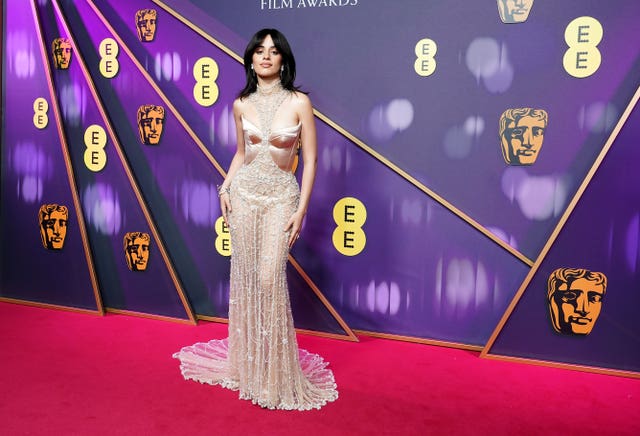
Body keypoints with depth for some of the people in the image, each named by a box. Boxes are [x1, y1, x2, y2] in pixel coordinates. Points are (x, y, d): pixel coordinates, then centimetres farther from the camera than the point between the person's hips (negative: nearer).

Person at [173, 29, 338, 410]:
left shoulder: (299, 102, -4)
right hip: (244, 192, 3)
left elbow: (310, 159, -4)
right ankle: (248, 362, 24)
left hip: (282, 196, -3)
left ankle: (276, 372, 7)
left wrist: (301, 210, -10)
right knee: (245, 277, 6)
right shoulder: (242, 104, 7)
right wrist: (225, 188, 4)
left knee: (269, 278, -11)